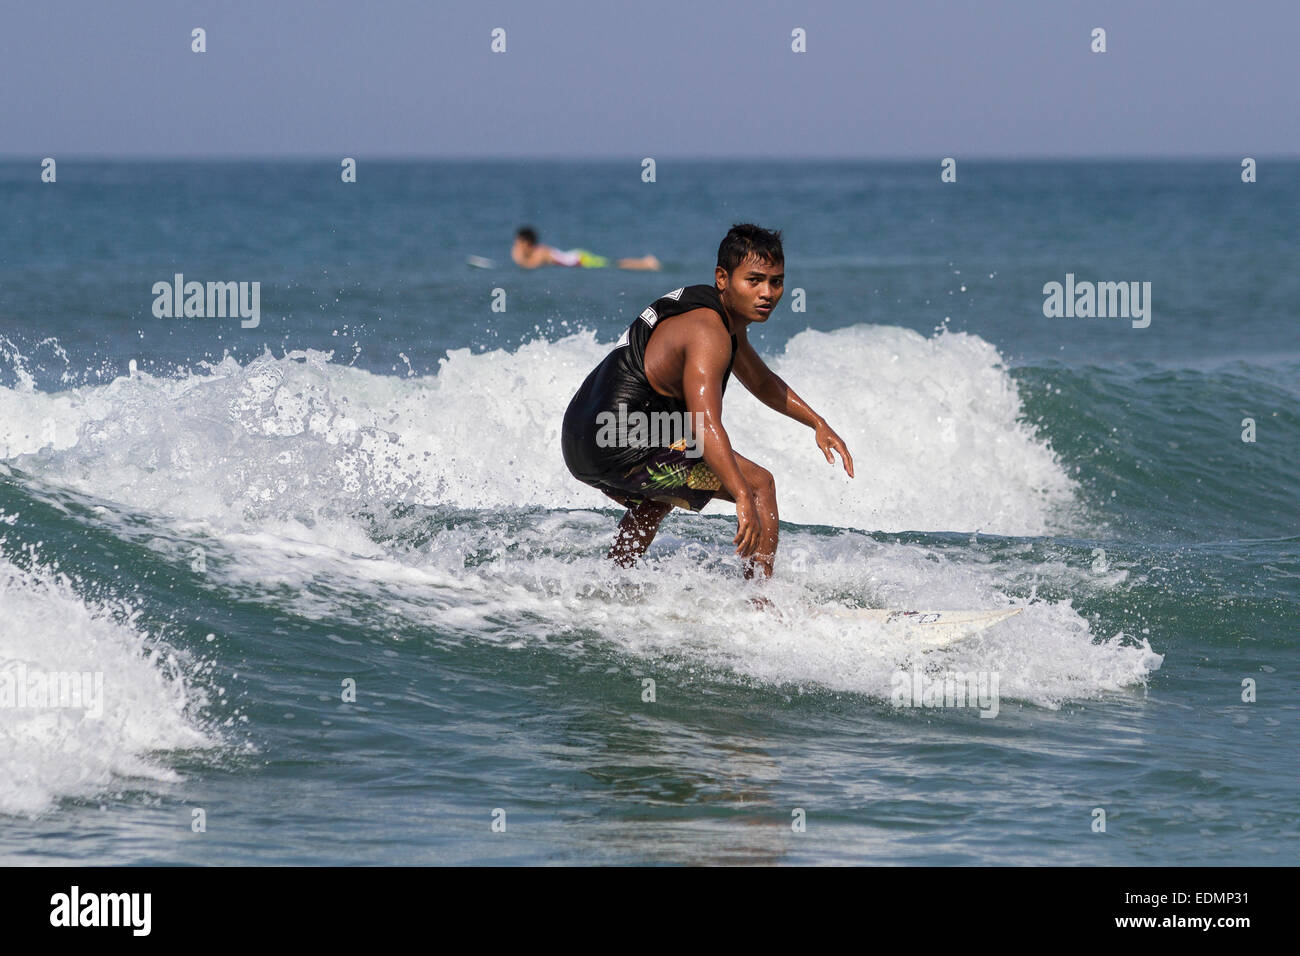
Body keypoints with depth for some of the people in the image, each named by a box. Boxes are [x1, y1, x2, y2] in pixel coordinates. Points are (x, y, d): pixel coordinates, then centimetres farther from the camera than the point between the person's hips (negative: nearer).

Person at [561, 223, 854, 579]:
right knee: (759, 483, -8)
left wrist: (817, 423, 26)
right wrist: (744, 499, -44)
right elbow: (706, 426, -34)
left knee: (655, 502, 41)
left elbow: (761, 381, 34)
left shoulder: (729, 318, 14)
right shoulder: (708, 334, -19)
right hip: (625, 449, -11)